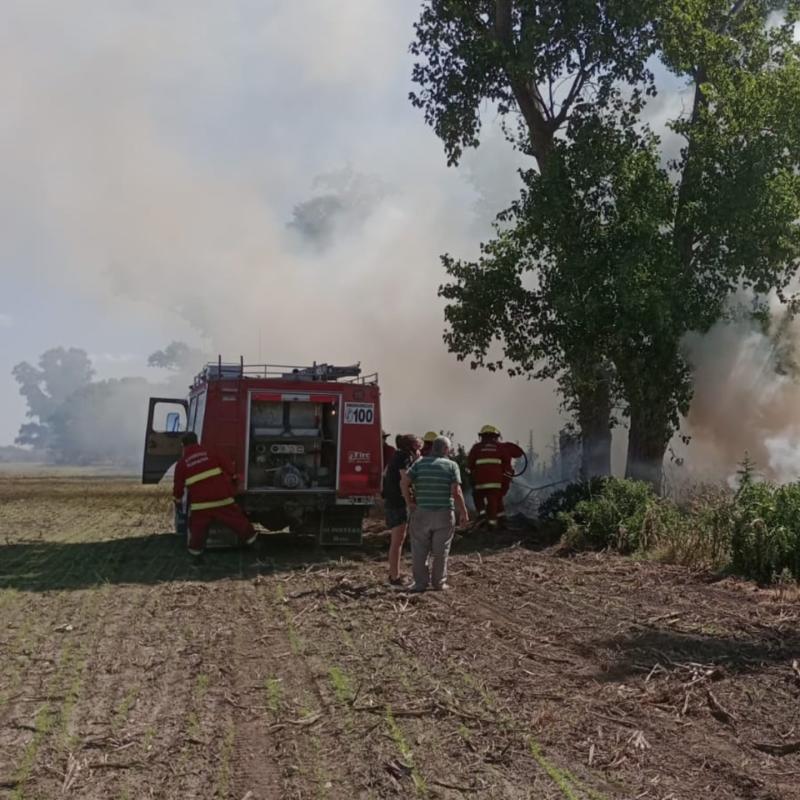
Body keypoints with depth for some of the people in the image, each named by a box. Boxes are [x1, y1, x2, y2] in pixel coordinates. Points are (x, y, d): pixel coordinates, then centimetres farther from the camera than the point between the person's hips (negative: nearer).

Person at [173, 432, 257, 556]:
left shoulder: (182, 463, 4)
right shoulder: (210, 453, 8)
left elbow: (178, 485, 7)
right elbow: (227, 465, 8)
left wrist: (177, 499, 22)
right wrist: (233, 478, 22)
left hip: (200, 502, -1)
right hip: (221, 496, 1)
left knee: (198, 525, 15)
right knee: (235, 518, 12)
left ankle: (196, 548, 18)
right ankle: (249, 536, 22)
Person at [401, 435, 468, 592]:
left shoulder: (420, 463, 2)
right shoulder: (451, 465, -3)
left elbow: (404, 483, -8)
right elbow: (456, 491, -12)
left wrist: (409, 502, 2)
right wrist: (463, 512, -4)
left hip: (421, 513, 1)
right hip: (444, 513, -1)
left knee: (419, 550, 8)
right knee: (440, 550, 10)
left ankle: (421, 582, 7)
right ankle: (439, 582, 15)